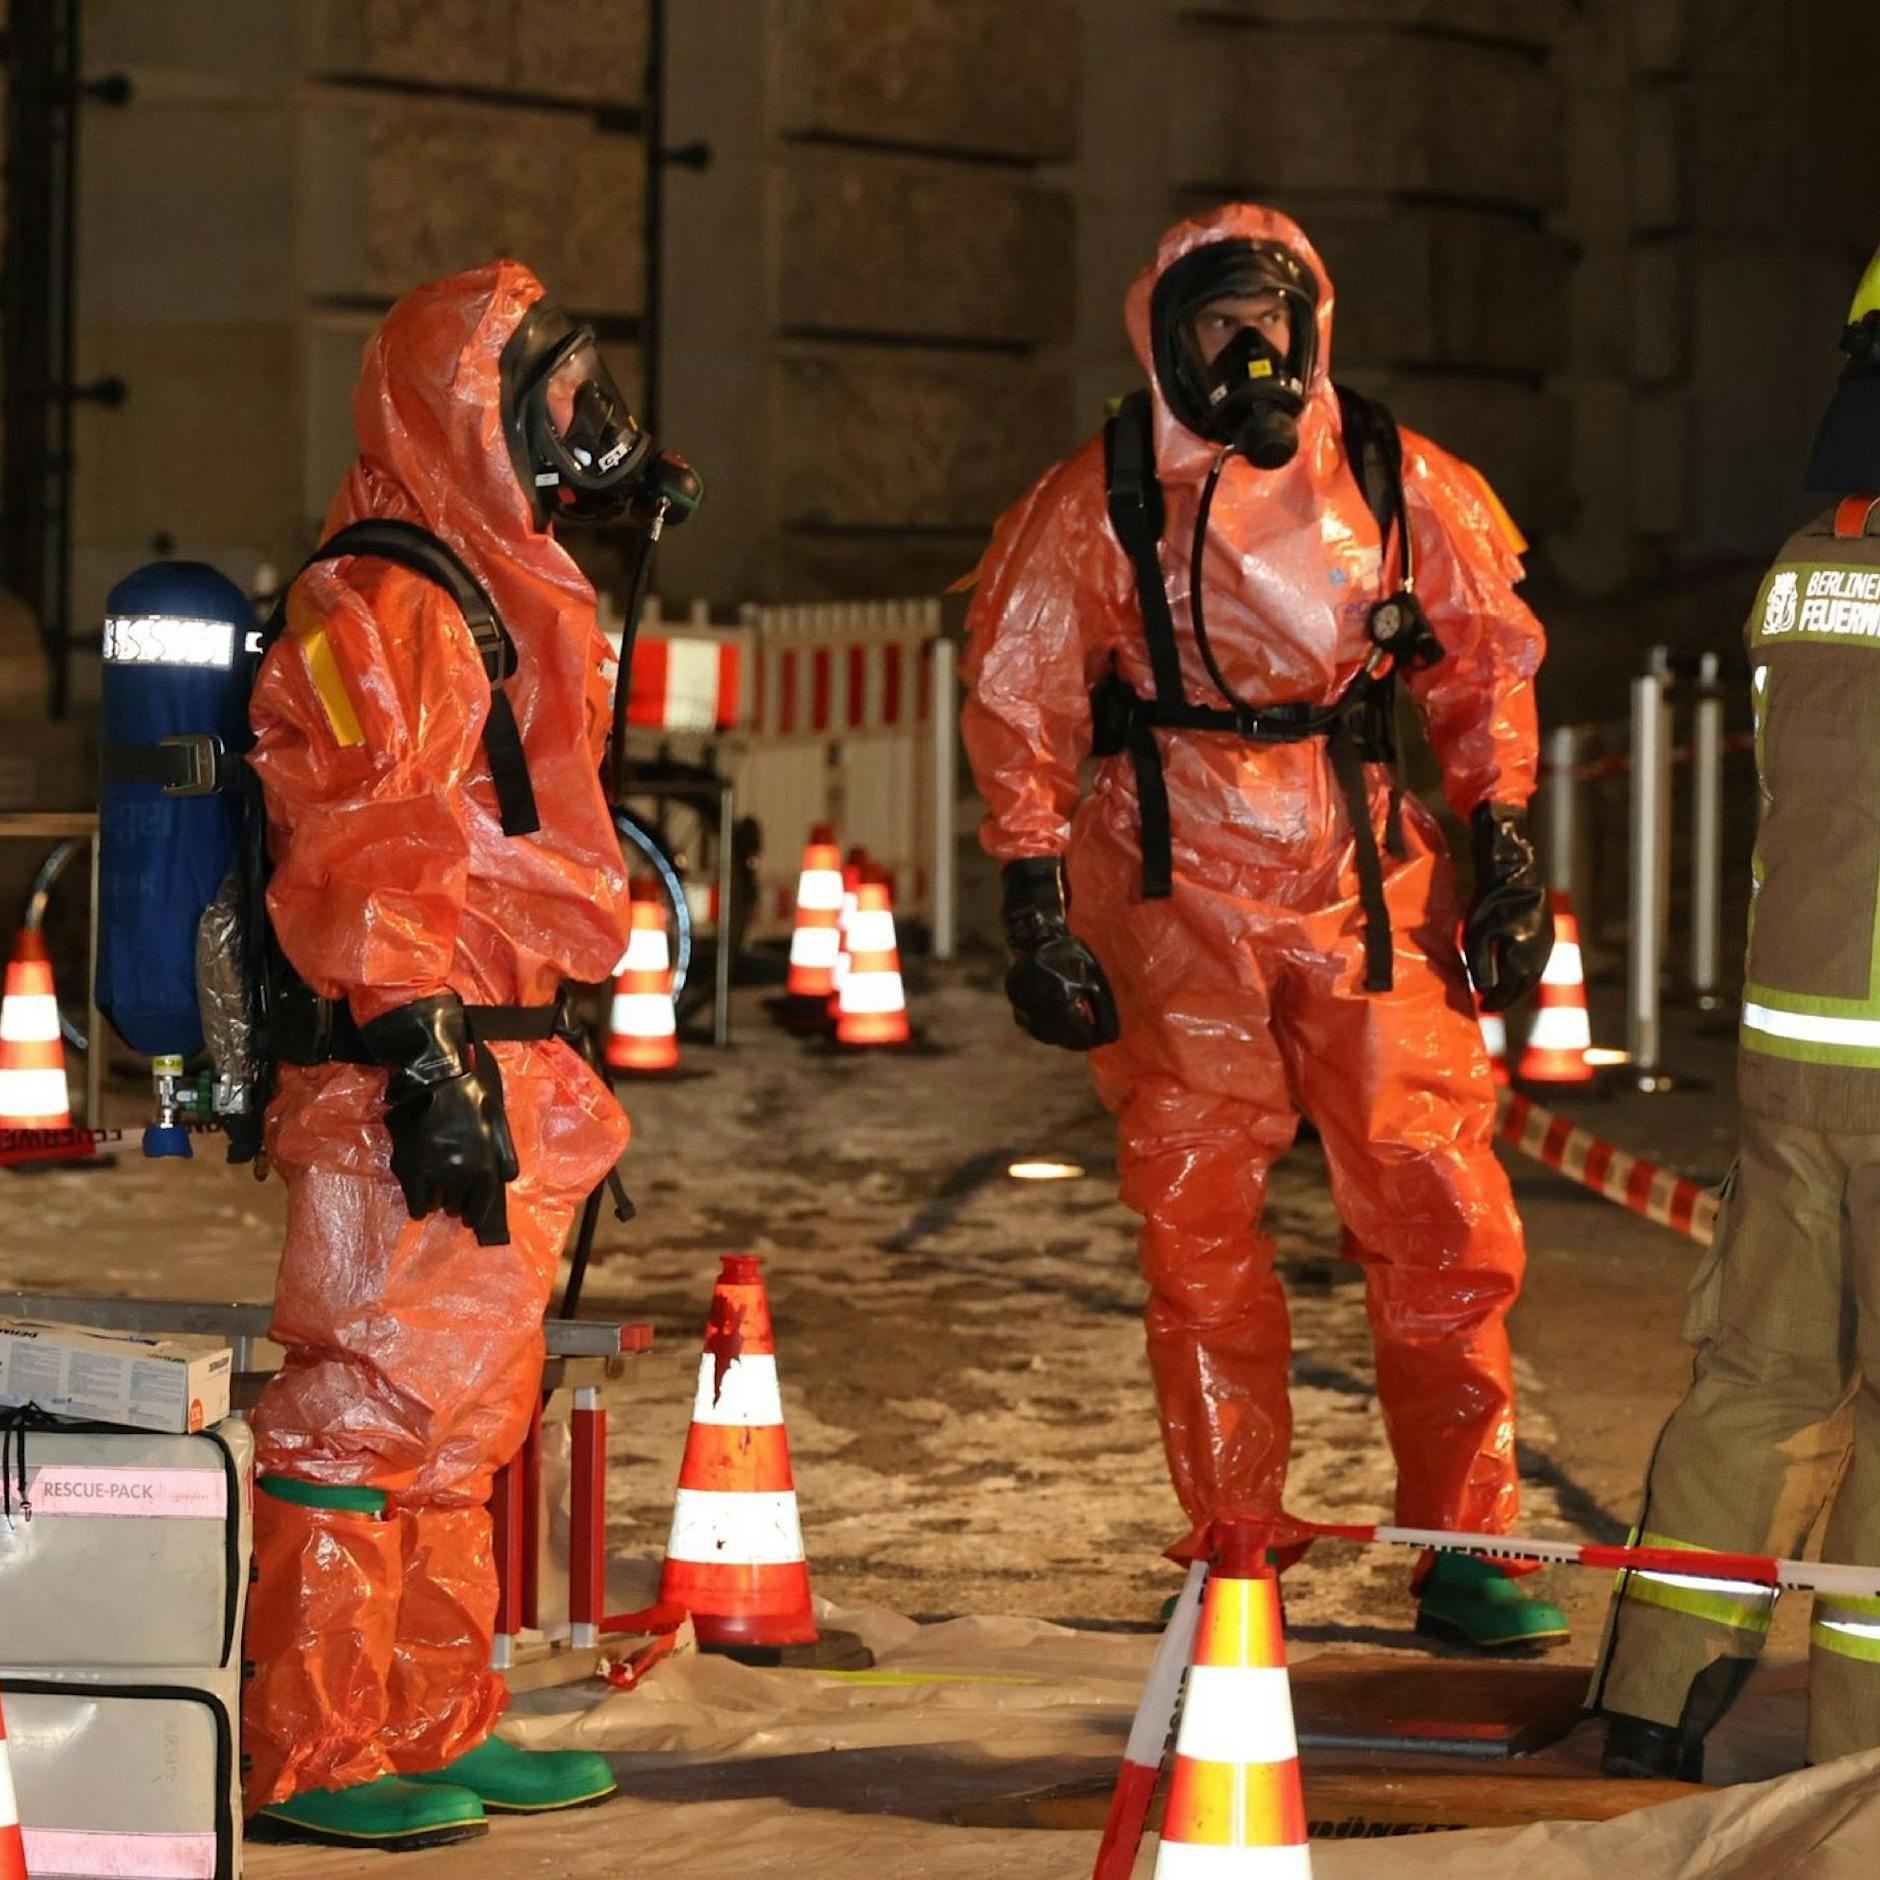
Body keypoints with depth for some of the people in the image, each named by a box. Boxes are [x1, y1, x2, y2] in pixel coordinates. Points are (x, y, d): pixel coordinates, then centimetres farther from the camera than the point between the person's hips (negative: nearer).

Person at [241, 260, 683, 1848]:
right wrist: (423, 1059, -25)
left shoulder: (500, 593, 20)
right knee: (367, 1405, -7)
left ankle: (441, 1730, 22)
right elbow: (365, 857, -19)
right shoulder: (382, 608, -12)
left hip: (501, 1073, 10)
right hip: (415, 1076, -10)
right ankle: (311, 1758, -4)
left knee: (461, 1421, 15)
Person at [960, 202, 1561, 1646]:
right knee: (1200, 1228, 0)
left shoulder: (1404, 486, 4)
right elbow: (1019, 707, 3)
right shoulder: (1095, 507, -1)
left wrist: (1504, 846, 8)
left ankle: (1465, 1546, 5)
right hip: (1178, 891, -2)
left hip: (1370, 883, 2)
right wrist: (1037, 905, -2)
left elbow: (1487, 663, 15)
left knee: (1444, 1216, -4)